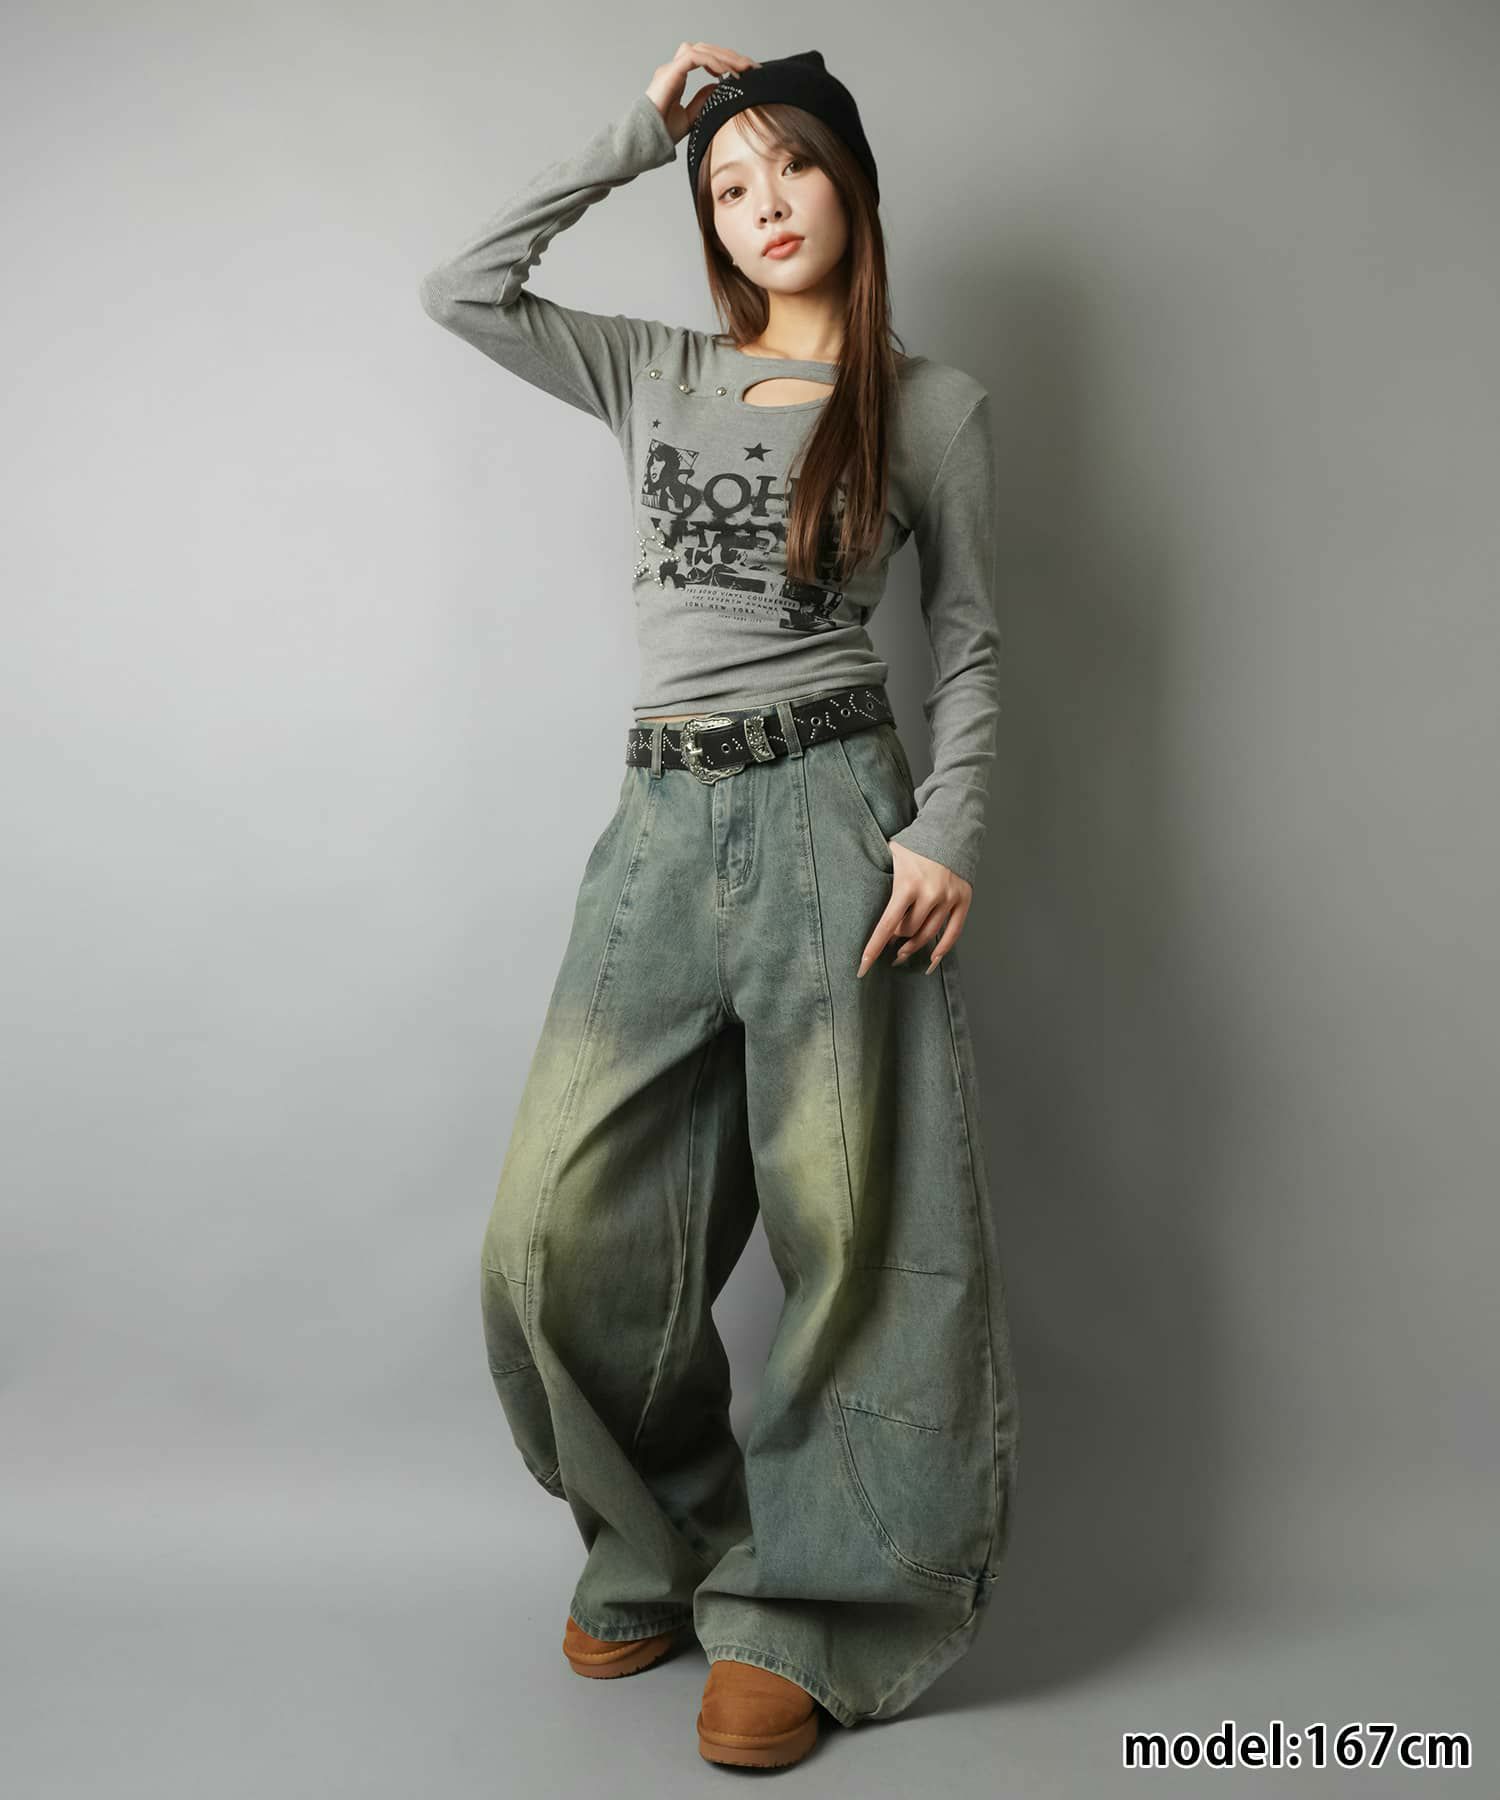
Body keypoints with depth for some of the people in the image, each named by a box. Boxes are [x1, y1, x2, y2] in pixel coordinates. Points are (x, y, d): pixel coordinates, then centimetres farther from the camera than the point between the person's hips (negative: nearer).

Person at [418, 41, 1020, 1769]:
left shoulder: (932, 404, 9)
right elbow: (465, 288, 13)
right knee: (562, 1222, -2)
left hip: (828, 813, -3)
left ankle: (792, 1614, 13)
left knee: (844, 1224, -3)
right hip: (660, 821, 3)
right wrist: (636, 132, 13)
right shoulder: (660, 374, 18)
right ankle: (658, 1547, 20)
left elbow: (968, 644, 7)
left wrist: (946, 830, -8)